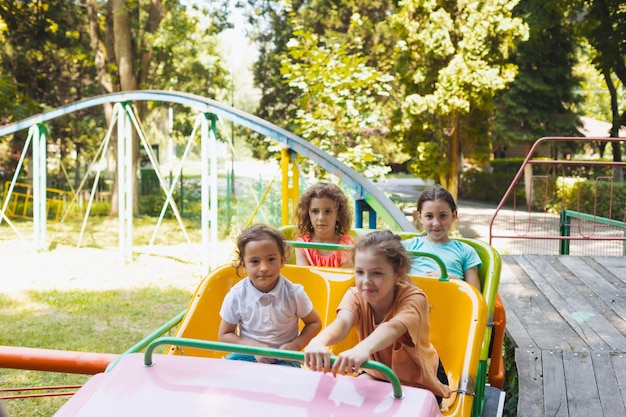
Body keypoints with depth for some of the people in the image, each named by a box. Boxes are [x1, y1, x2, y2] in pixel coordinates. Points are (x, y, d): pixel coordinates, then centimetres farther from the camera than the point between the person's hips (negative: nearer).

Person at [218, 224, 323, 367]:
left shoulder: (294, 293, -9)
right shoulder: (236, 296, -9)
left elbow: (315, 323, 6)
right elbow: (224, 335, 1)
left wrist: (296, 345, -10)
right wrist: (254, 347, -13)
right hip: (247, 355, 1)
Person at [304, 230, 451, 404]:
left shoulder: (414, 298, -30)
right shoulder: (356, 296, -20)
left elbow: (392, 329, -52)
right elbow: (342, 323, -42)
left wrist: (363, 348, -75)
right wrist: (319, 342, -68)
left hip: (419, 380, -3)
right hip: (377, 373, 3)